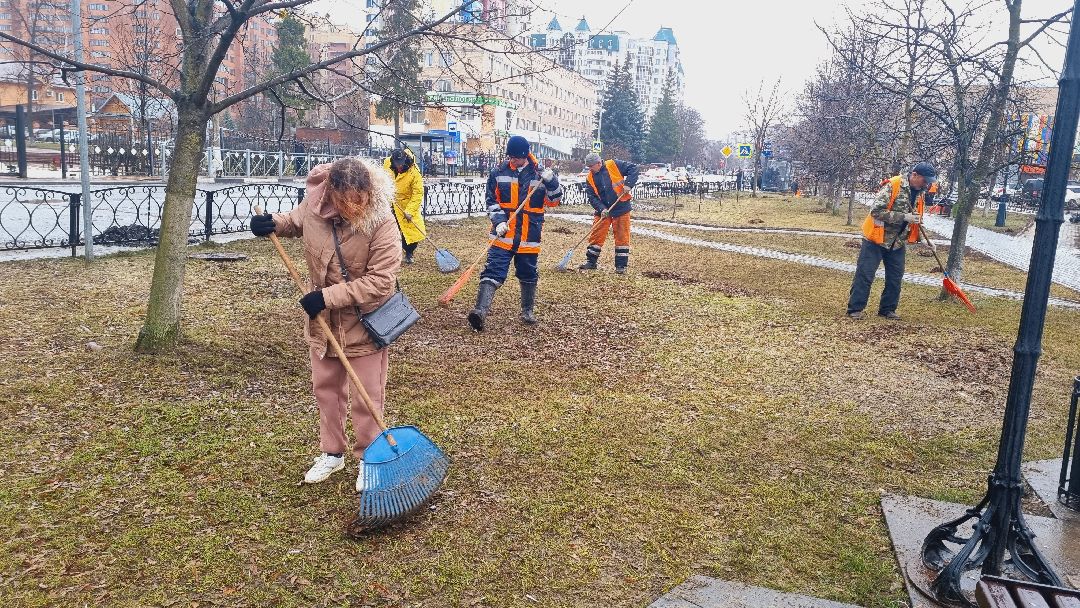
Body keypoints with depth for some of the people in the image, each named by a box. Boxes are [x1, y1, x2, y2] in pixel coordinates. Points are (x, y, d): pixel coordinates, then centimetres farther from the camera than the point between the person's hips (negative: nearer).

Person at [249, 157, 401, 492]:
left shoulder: (381, 223, -27)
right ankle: (332, 453, 37)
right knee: (326, 388, 18)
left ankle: (368, 459, 27)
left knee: (366, 397, 6)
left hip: (365, 322, -5)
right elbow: (294, 222, 12)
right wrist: (273, 223, -10)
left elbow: (380, 281, -27)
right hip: (324, 319, 5)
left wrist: (328, 296, -27)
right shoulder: (313, 205, -13)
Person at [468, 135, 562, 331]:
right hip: (503, 235, -1)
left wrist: (552, 182, -16)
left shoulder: (540, 174, 1)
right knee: (493, 271, -12)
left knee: (528, 275, 14)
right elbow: (491, 201, 5)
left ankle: (527, 310, 32)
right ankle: (481, 311, -21)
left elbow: (554, 200, 2)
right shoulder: (498, 173, 1)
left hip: (529, 237, 1)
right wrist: (499, 221, -10)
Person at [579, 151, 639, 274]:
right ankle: (591, 262, 18)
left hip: (621, 209, -3)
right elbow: (592, 197, -3)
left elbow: (633, 168, -7)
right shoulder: (590, 178, 2)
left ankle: (621, 265, 9)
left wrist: (628, 184, -20)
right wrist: (602, 209, -18)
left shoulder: (614, 165, -8)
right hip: (603, 211, 3)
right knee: (596, 236, 4)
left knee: (622, 237, 1)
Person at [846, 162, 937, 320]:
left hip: (898, 242, 7)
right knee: (865, 275, -5)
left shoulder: (920, 193, 5)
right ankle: (855, 309, 1)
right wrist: (904, 217, -27)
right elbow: (876, 211, -26)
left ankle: (888, 309, 20)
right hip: (876, 238, -7)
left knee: (895, 278, 8)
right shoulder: (892, 185, -19)